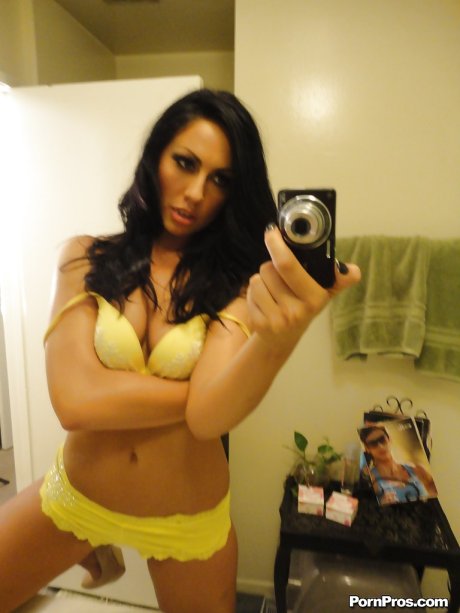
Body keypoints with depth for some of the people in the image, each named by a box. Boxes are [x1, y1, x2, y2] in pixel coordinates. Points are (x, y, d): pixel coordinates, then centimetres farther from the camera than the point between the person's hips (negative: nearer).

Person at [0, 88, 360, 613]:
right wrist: (215, 387, -21)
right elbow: (75, 401, -22)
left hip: (190, 521, 0)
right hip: (75, 494, 1)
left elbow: (210, 416, -28)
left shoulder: (236, 285, -16)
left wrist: (277, 338, -47)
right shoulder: (85, 259, -12)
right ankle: (96, 550, 35)